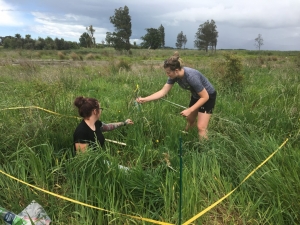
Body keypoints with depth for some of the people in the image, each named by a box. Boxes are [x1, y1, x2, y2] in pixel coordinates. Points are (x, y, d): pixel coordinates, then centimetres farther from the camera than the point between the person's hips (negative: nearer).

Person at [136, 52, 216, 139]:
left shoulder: (191, 77, -38)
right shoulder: (174, 75, -18)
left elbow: (205, 97, -30)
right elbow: (163, 92, -14)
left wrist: (189, 110, -31)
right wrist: (144, 99, -21)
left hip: (208, 96, -7)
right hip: (196, 96, 7)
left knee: (201, 127, -10)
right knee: (190, 120, 22)